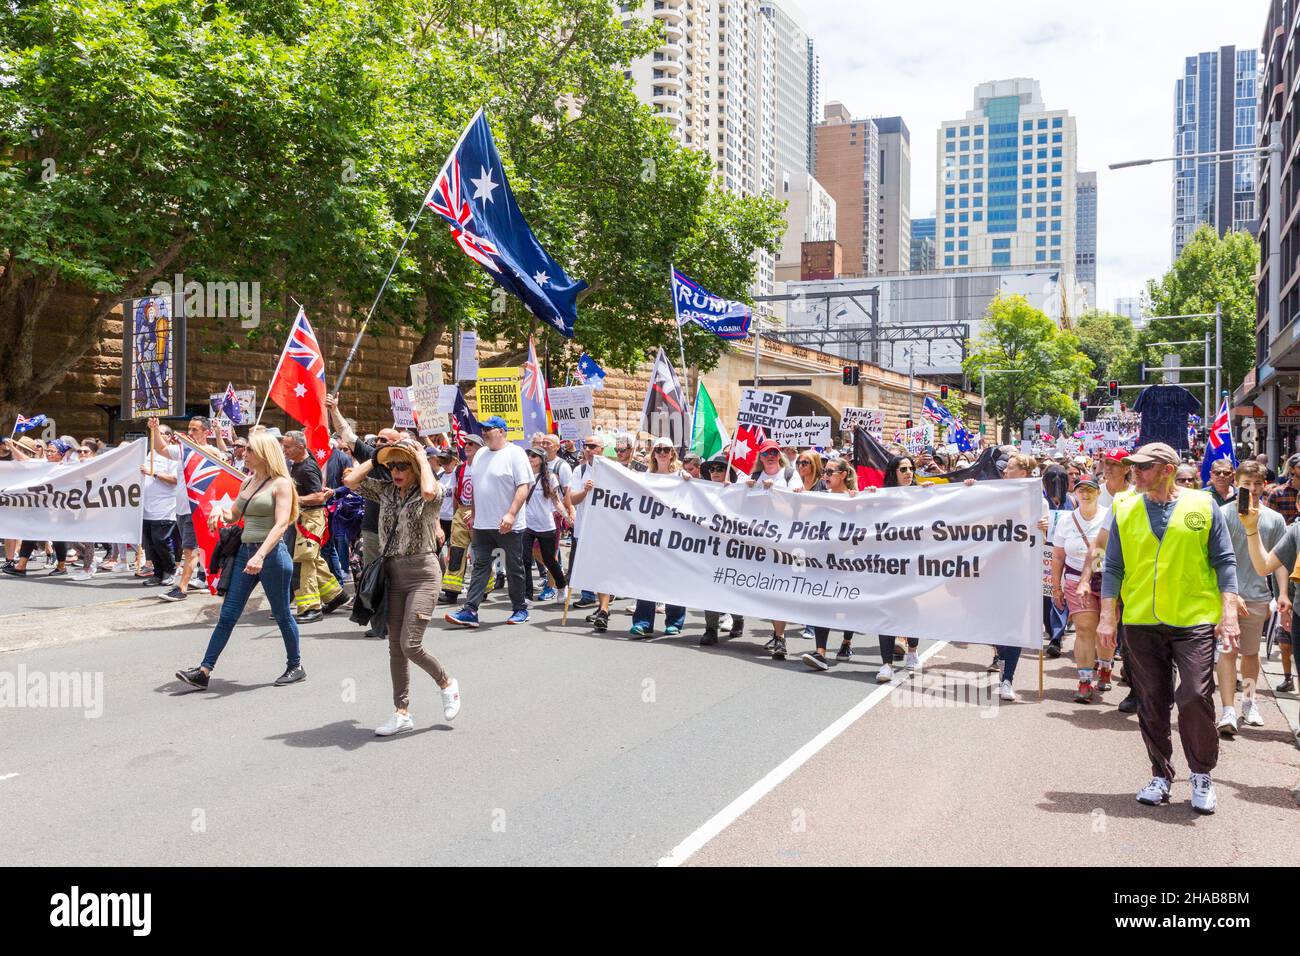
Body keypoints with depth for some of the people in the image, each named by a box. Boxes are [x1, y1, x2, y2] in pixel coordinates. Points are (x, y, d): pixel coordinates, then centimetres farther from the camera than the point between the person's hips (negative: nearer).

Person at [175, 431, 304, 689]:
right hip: (244, 552, 7)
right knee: (227, 615, 4)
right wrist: (219, 508, 1)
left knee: (282, 614, 5)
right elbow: (233, 516, 24)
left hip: (271, 553, -7)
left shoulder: (281, 483, -8)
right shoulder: (248, 481, 15)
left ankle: (296, 667, 20)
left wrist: (260, 555, -28)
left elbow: (281, 524, -18)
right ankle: (204, 671, 3)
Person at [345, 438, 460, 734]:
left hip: (422, 573, -6)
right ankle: (402, 713, 14)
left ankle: (447, 684, 15)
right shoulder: (386, 491, 10)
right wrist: (376, 457, 7)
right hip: (392, 573, 6)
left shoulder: (430, 494, -7)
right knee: (395, 646, 7)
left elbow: (429, 491, -31)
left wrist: (423, 458, -16)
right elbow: (351, 480, 7)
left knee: (410, 644, -12)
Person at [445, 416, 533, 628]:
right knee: (480, 566, 2)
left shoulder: (515, 453, -9)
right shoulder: (481, 455, 14)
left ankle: (520, 609, 18)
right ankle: (470, 612, 0)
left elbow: (524, 486, -16)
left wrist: (511, 514, -24)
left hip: (508, 525, -6)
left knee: (514, 568, 6)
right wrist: (473, 513, 17)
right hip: (482, 523, 6)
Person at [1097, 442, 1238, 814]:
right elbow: (1113, 567, 8)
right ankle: (1161, 775, 22)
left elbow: (1225, 561, 2)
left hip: (1194, 620, -2)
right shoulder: (1125, 510, 5)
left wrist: (1229, 613, -5)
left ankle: (1202, 775, 13)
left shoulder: (1203, 506, 1)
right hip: (1141, 622, 2)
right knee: (1152, 703, 7)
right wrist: (1107, 616, 4)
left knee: (1195, 697, -8)